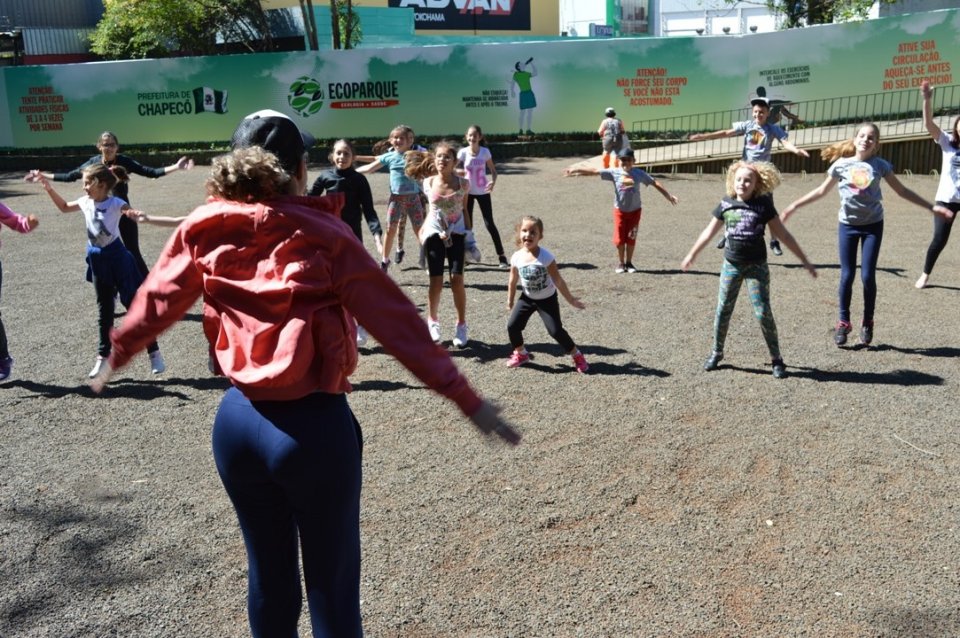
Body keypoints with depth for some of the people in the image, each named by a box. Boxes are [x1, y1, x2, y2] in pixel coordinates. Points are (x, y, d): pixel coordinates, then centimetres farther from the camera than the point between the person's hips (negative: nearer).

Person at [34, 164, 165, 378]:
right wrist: (48, 187, 13)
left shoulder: (115, 203, -16)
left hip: (117, 257, -6)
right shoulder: (86, 202, 3)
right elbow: (64, 207, 22)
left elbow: (130, 211, -37)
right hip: (98, 259, 6)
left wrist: (135, 214, -61)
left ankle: (154, 352, 7)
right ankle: (103, 356, 23)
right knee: (104, 310, 14)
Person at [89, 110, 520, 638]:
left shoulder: (203, 229, 1)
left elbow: (155, 301, 14)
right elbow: (396, 322, -12)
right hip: (314, 425, -4)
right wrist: (464, 397, -10)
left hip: (238, 421, 5)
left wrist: (117, 356, 33)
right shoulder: (321, 234, -10)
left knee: (268, 575, 24)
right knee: (332, 589, 12)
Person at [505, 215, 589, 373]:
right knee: (512, 325, -4)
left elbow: (558, 280, -17)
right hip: (527, 298, 4)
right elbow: (513, 281, 2)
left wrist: (570, 300, -13)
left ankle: (577, 356, 11)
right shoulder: (516, 257, -12)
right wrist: (510, 302, 10)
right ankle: (521, 354, 21)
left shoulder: (545, 257, -23)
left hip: (547, 299, -4)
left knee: (555, 330, -9)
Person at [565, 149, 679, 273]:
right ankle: (621, 263, 19)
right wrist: (575, 170, -16)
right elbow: (594, 171, -11)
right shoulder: (614, 173, -7)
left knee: (631, 239, 6)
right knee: (619, 239, 1)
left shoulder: (639, 173, -4)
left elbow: (655, 183, 0)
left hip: (635, 210, 0)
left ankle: (629, 263, 21)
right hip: (619, 210, 0)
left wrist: (668, 196, -3)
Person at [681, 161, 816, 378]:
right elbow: (709, 232, 13)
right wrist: (691, 255, 20)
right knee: (723, 310, 7)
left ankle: (776, 358, 7)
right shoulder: (726, 204, 0)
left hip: (757, 266, -2)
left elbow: (783, 234, -1)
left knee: (763, 313, -5)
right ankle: (716, 353, 23)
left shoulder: (763, 205, -5)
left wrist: (804, 261, -1)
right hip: (731, 265, 2)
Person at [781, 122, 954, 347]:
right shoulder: (841, 164, -4)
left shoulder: (880, 165, -3)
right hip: (847, 225, 0)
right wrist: (795, 205, 3)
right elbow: (822, 190, 7)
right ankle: (843, 321, 15)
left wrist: (932, 206, 3)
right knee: (847, 276, 0)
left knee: (868, 276, -3)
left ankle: (867, 323, 15)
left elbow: (902, 191, 5)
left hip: (873, 225, 0)